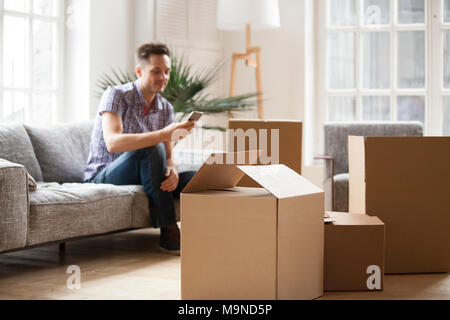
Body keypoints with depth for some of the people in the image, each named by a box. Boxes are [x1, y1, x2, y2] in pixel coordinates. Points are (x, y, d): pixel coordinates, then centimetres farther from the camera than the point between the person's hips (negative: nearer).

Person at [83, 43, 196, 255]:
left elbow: (169, 157, 2)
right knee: (153, 149, -35)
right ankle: (168, 232, -33)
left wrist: (172, 170, -25)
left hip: (138, 180, 6)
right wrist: (162, 135, -42)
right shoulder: (116, 95, -12)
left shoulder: (165, 109, 7)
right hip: (103, 178, -6)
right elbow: (113, 143, -30)